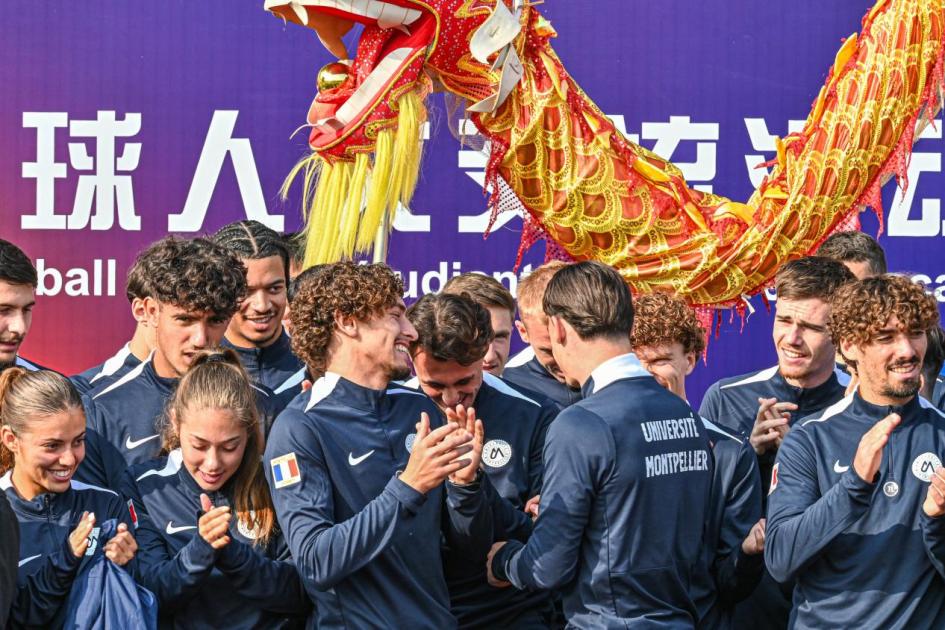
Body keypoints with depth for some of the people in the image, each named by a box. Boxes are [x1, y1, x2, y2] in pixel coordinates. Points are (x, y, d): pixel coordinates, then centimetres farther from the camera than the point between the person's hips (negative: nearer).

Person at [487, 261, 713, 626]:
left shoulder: (580, 427, -17)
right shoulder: (689, 418, 4)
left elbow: (549, 567, -15)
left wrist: (503, 561, 7)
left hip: (608, 622, -7)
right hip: (679, 618, 7)